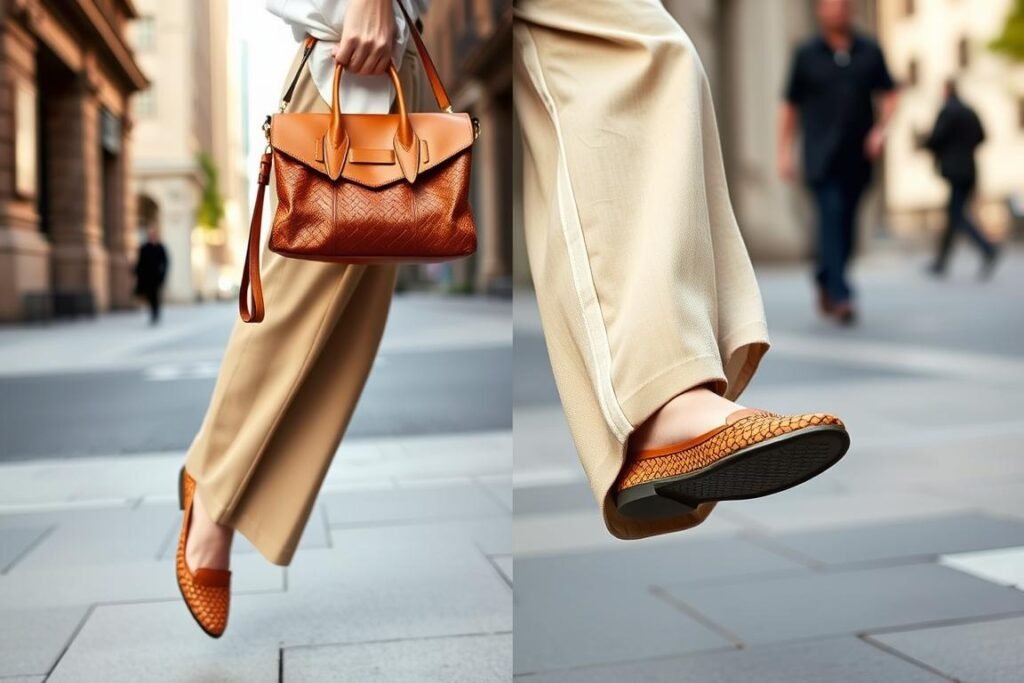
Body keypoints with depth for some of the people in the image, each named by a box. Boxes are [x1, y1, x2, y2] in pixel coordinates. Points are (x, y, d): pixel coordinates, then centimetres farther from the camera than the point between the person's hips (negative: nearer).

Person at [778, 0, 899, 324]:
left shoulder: (870, 52, 10)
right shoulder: (807, 54, 5)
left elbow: (889, 94, 13)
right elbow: (790, 106, 8)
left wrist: (881, 128, -5)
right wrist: (785, 151, 2)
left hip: (857, 156, 3)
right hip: (821, 157, -3)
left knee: (846, 225, 7)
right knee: (831, 217, -15)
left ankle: (826, 285, 25)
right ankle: (840, 294, -17)